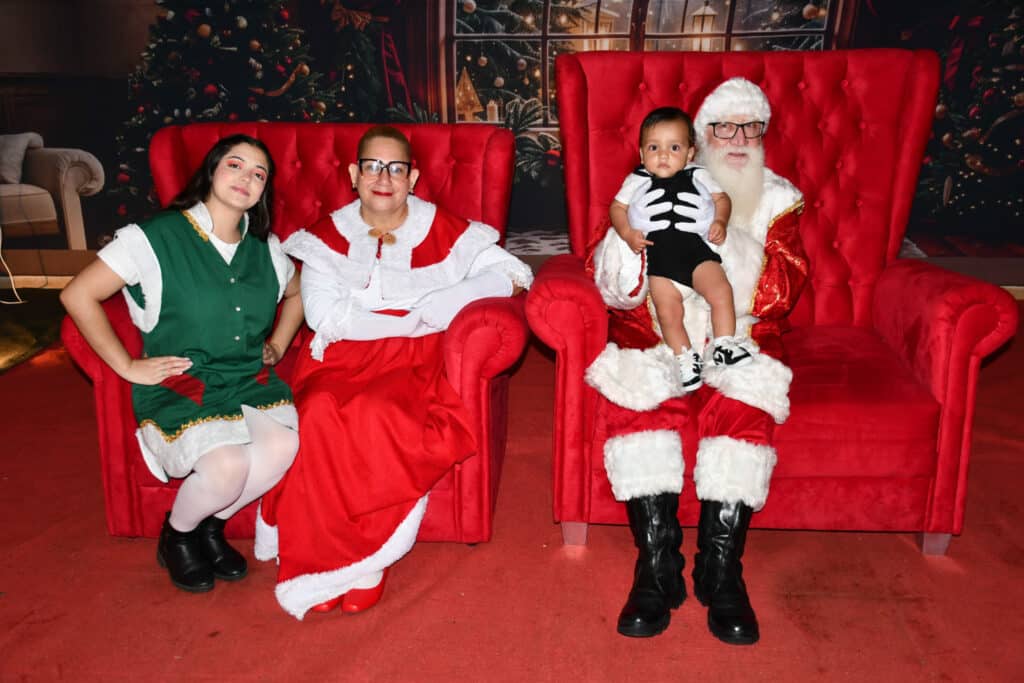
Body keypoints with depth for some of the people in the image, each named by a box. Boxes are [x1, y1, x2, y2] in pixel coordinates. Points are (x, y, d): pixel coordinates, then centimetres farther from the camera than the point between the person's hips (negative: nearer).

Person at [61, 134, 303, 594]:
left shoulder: (265, 249, 10)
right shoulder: (156, 238, -5)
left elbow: (298, 293, 30)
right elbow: (77, 295, -4)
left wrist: (276, 347, 15)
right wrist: (129, 367, -6)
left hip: (249, 382, 4)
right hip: (178, 388, -4)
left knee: (284, 446, -27)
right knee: (226, 466, -31)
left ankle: (211, 524, 3)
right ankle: (177, 534, 6)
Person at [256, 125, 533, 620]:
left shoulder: (443, 232, 9)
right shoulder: (327, 236, 11)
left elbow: (515, 273, 0)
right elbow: (324, 316, -3)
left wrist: (432, 308, -10)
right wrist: (410, 319, -8)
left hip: (416, 360, -1)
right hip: (342, 358, 2)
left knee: (375, 413, -33)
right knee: (321, 413, -31)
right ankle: (350, 566, -17)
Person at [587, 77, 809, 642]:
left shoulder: (779, 199, 14)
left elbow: (784, 288, -3)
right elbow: (611, 281, 1)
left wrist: (725, 238, -19)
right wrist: (634, 230, -21)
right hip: (656, 335, 0)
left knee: (743, 405, -30)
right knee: (635, 395, -29)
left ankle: (721, 570, -19)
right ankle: (657, 565, -22)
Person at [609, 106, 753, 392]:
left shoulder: (697, 176, 18)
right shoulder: (637, 181, 17)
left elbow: (721, 197, 21)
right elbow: (617, 207, 16)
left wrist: (720, 221, 0)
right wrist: (628, 233, -2)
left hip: (695, 246, 1)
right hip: (658, 252, 0)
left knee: (721, 291, -19)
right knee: (668, 310, -14)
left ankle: (725, 345, -7)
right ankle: (685, 358, -4)